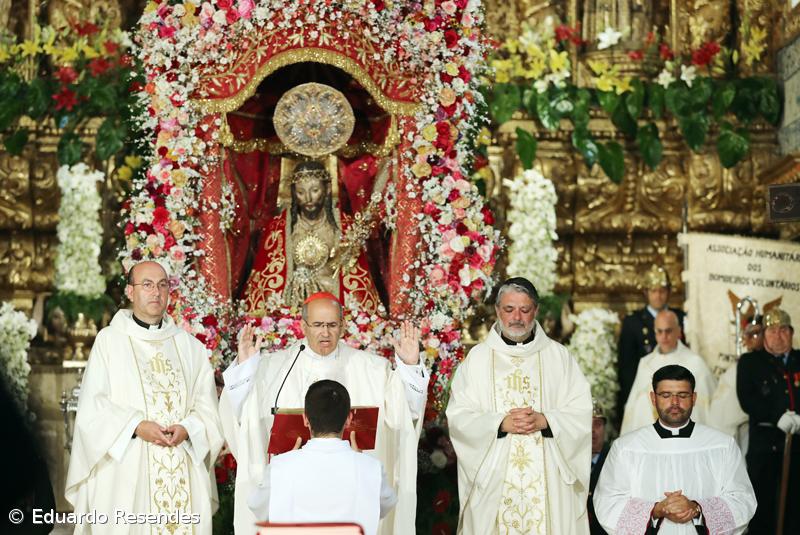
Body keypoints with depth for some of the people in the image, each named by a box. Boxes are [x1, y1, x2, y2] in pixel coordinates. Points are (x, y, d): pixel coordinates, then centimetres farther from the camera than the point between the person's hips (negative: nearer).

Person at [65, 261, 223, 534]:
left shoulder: (189, 345, 13)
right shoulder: (109, 340, 4)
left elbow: (207, 404, 8)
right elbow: (92, 405, -3)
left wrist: (187, 428, -11)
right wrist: (136, 426, -15)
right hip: (127, 470, -3)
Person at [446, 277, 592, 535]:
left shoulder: (558, 355, 7)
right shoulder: (477, 357, 5)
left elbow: (581, 412, 1)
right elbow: (458, 416, -1)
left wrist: (544, 421, -15)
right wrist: (501, 423, -15)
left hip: (548, 477, 1)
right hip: (493, 477, 0)